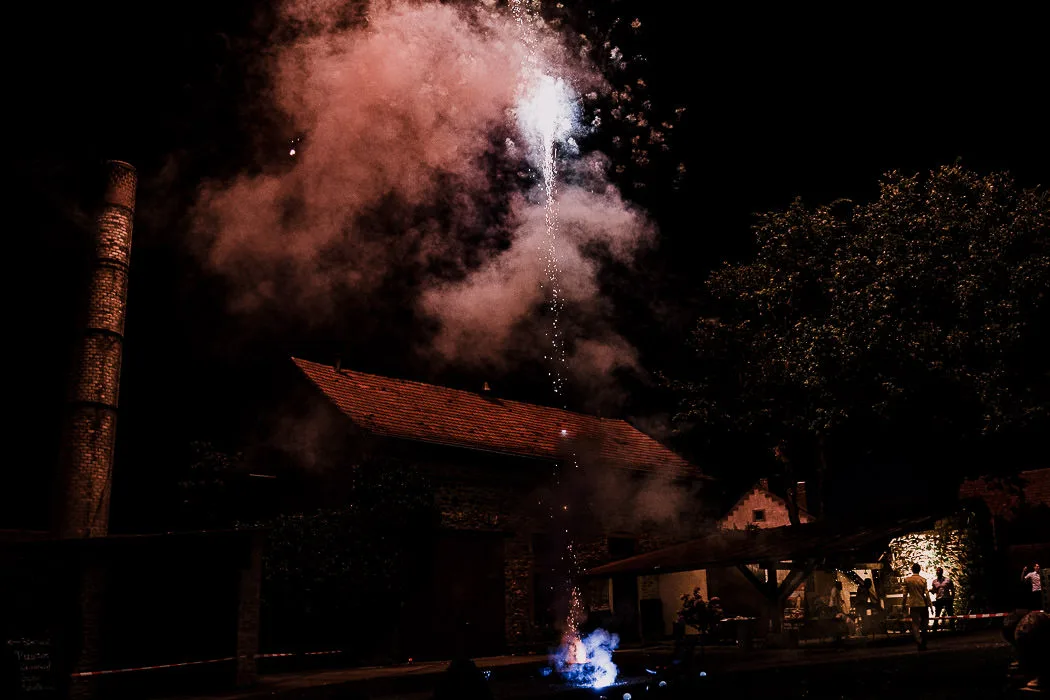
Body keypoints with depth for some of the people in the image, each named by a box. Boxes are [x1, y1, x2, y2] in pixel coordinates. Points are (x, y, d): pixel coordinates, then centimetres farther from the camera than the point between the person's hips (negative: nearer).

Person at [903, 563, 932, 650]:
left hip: (913, 605, -1)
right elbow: (926, 593, -6)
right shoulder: (923, 580, -4)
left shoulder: (907, 580, -2)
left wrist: (905, 604, 8)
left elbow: (905, 594, -1)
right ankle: (923, 643, 18)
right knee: (924, 624, 15)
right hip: (923, 604, 1)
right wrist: (930, 605, 0)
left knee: (915, 624, 1)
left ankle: (919, 642, -11)